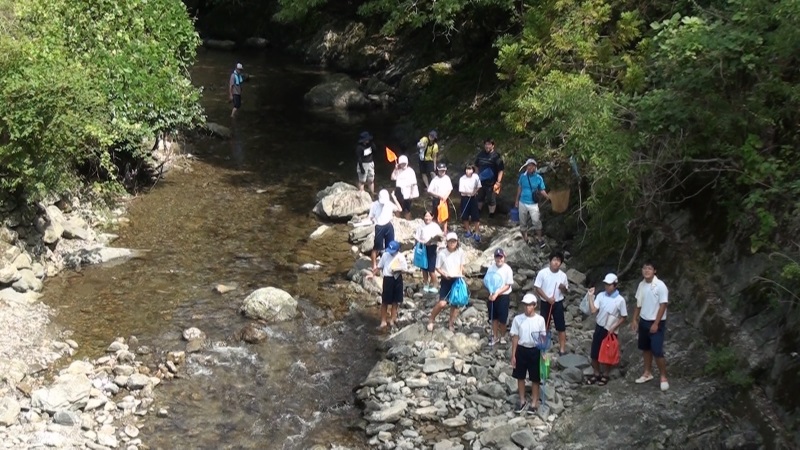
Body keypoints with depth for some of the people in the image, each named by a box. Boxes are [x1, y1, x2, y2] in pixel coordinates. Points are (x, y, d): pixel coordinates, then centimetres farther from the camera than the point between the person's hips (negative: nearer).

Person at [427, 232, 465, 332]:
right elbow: (437, 268, -6)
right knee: (442, 303, -14)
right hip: (446, 280, -3)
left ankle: (451, 323, 26)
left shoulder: (460, 252, -5)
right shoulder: (442, 253, -15)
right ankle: (431, 320, 10)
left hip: (457, 280, 3)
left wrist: (460, 275, -6)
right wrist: (444, 274, -22)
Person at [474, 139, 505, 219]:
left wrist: (498, 183, -20)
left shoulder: (496, 156, -16)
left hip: (491, 183, -5)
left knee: (491, 200, 6)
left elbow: (501, 170, -16)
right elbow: (477, 166, 14)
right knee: (479, 198, 21)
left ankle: (491, 216, 21)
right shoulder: (480, 154, 1)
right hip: (481, 182, 6)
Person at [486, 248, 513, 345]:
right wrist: (491, 293, -13)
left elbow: (508, 285, -11)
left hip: (504, 296, -3)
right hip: (492, 295, 3)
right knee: (494, 317, 12)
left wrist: (497, 293, -20)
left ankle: (502, 336, 24)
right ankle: (495, 336, 27)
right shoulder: (491, 268, -3)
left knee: (502, 319, 4)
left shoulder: (508, 269, -13)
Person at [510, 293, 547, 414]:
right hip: (521, 350, 1)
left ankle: (534, 403, 23)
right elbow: (515, 337, -1)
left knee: (535, 378, 8)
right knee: (520, 377, 13)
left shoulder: (540, 320, -7)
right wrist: (513, 355, -1)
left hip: (535, 351, -1)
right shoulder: (517, 319, -6)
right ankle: (522, 401, 30)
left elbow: (543, 337, 0)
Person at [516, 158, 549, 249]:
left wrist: (548, 197, -25)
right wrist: (517, 200, 14)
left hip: (533, 204, -3)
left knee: (536, 221, -13)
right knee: (523, 223, 12)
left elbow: (542, 190, -7)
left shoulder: (539, 178, -11)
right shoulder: (522, 176, -4)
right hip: (522, 203, 3)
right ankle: (525, 239, 31)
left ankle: (539, 239, 3)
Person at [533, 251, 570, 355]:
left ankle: (562, 349, 6)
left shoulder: (563, 275, -4)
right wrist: (547, 298, -17)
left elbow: (566, 291, 6)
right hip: (545, 303, -1)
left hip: (558, 303, 1)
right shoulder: (542, 273, -10)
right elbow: (537, 288, -8)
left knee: (561, 327, 0)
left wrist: (563, 288, -18)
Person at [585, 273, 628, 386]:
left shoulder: (620, 300, -12)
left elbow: (623, 317, -6)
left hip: (610, 331, -3)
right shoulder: (600, 295, -3)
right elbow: (593, 310, -11)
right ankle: (596, 374, 27)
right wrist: (590, 296, -15)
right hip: (599, 328, 3)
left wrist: (613, 328, -13)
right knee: (594, 353, 9)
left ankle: (605, 375, 26)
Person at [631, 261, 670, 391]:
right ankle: (648, 373, 31)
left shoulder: (660, 286, -19)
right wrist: (635, 319, 9)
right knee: (645, 348, 16)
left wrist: (656, 324, -18)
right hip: (643, 321, 7)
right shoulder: (641, 284, 3)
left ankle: (663, 377, 7)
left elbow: (663, 306, -18)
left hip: (656, 323, -7)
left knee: (657, 351, -7)